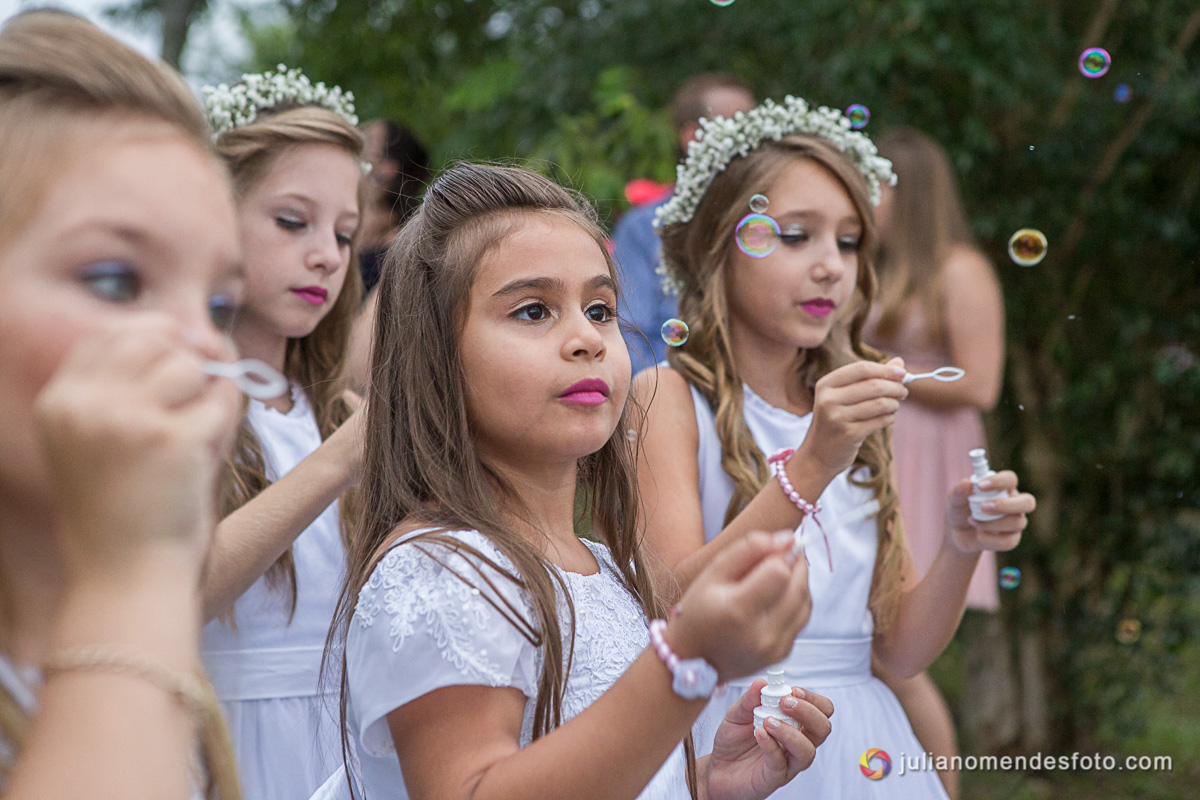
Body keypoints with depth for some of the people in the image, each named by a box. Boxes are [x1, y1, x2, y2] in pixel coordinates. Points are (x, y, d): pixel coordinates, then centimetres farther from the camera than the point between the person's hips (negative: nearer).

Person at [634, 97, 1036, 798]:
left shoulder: (857, 412, 9)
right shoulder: (668, 397, -5)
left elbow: (899, 649, 6)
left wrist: (960, 550, -12)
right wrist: (811, 467, -24)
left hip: (860, 740, 5)